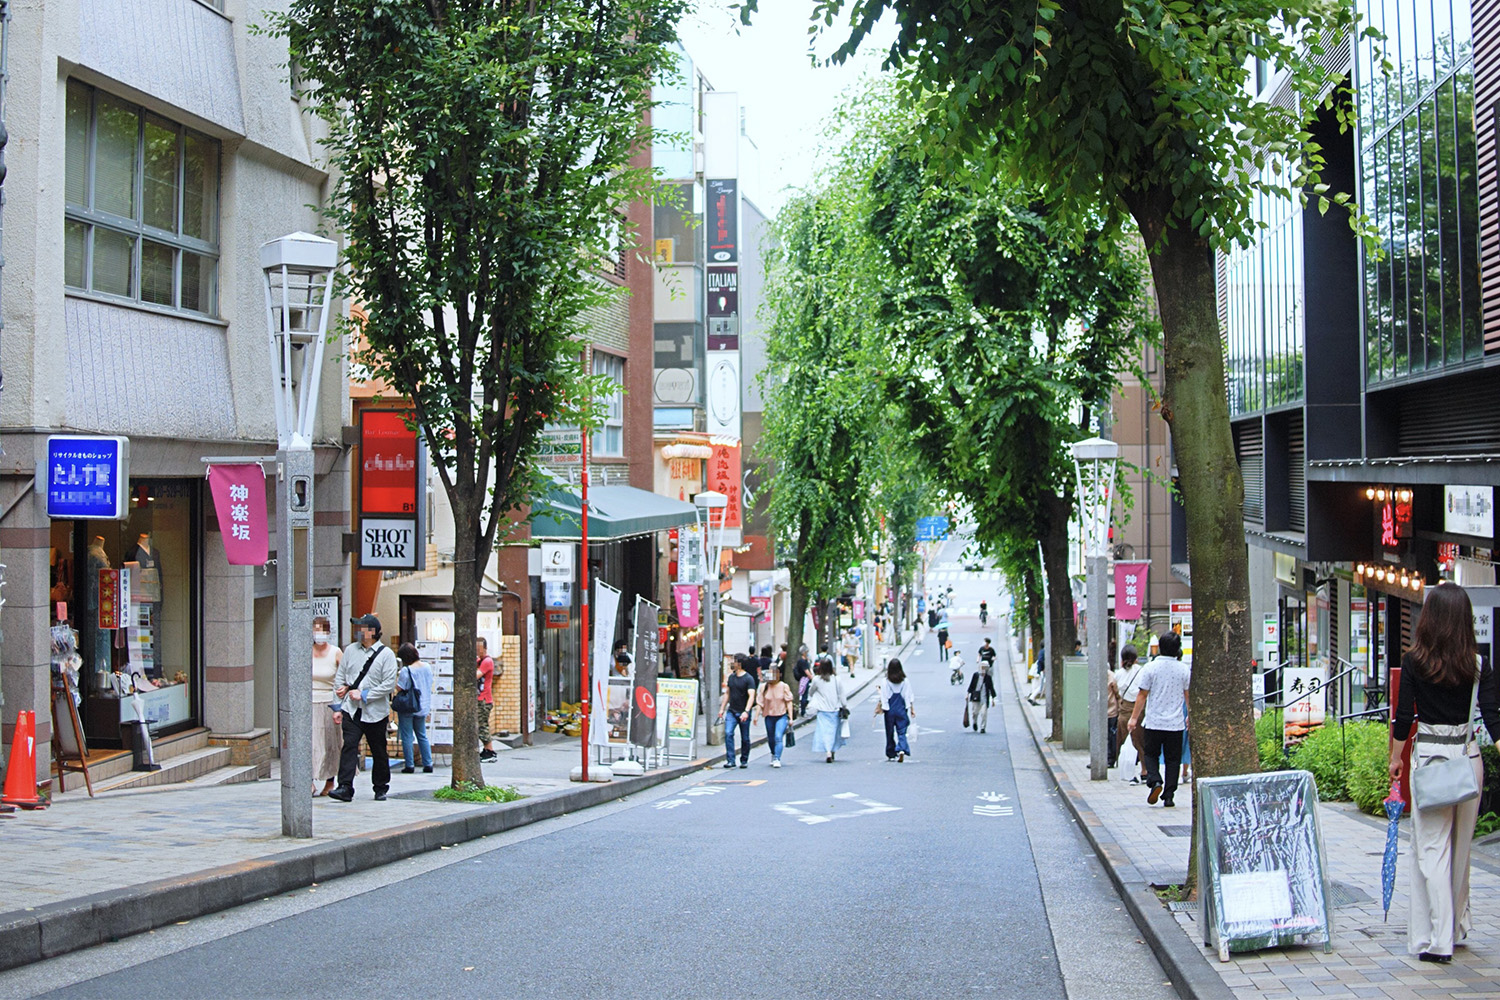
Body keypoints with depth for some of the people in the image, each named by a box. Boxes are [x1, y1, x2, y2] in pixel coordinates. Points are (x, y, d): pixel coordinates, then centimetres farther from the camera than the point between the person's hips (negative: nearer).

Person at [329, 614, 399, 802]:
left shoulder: (386, 654, -3)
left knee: (379, 752, 8)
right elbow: (339, 677, 14)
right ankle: (345, 788, -18)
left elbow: (389, 684, -9)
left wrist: (364, 695, -15)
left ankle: (381, 788, 22)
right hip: (351, 710, 2)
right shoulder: (350, 650, 9)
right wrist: (338, 707, 5)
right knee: (349, 746, -12)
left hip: (375, 712, -2)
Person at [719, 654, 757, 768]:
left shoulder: (748, 679, -9)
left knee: (745, 738, 5)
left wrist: (746, 711, -29)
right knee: (728, 733, -13)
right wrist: (722, 708, 15)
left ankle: (744, 760, 20)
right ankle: (730, 760, -14)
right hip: (731, 712, 4)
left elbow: (751, 696, -17)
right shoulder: (731, 677, 10)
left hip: (743, 713, -4)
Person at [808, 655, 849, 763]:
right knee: (834, 730, 14)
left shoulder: (816, 679, -7)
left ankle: (828, 753, -20)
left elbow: (811, 692, 11)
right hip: (835, 710, 2)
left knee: (824, 731, -4)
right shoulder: (836, 679, -4)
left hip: (823, 710, -2)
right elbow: (841, 695, 2)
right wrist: (845, 707, 12)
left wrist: (809, 701, 31)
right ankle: (832, 753, 21)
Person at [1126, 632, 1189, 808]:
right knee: (1173, 759, 9)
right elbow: (1188, 695, 6)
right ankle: (1168, 796, 6)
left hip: (1153, 722, -1)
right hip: (1175, 723, 1)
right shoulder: (1183, 669, -2)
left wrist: (1134, 717, 4)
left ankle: (1155, 781, -10)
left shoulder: (1151, 668, -7)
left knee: (1150, 754, 14)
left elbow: (1142, 695, -4)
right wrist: (1190, 716, 21)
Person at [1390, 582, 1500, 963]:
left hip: (1429, 757, -3)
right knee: (1461, 846, 17)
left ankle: (1437, 940, -5)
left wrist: (1396, 758, 9)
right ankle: (1458, 927, 30)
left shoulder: (1414, 661, -7)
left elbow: (1403, 716, -3)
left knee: (1432, 848, 0)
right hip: (1468, 757, 3)